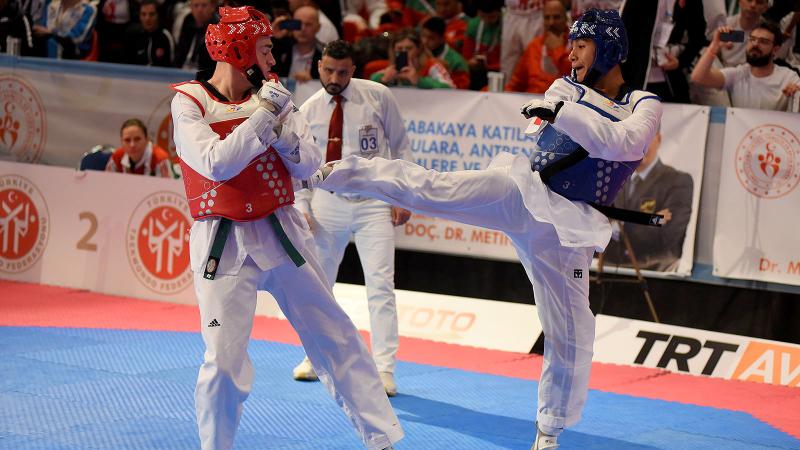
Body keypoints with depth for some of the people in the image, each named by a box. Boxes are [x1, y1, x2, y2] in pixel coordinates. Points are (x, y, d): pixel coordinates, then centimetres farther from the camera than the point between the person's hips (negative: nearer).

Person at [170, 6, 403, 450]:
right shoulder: (189, 103, -8)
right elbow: (216, 164, -22)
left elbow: (308, 164, 3)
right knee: (224, 361, -11)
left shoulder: (269, 97, 4)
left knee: (335, 334, 10)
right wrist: (263, 115, -20)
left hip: (283, 234, 5)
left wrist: (281, 128, -15)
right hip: (224, 246, -5)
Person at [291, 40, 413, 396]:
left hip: (373, 201, -3)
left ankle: (384, 369, -4)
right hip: (327, 202, 3)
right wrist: (301, 209, -2)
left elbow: (401, 147, 1)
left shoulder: (378, 97, -5)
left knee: (380, 284, -8)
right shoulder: (309, 110, 1)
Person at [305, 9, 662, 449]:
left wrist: (561, 112, -27)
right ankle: (325, 173, -14)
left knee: (571, 336, 2)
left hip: (564, 228, -1)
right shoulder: (565, 89, 10)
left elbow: (625, 143, -22)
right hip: (519, 192, 1)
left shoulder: (646, 106, -2)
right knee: (425, 187, -18)